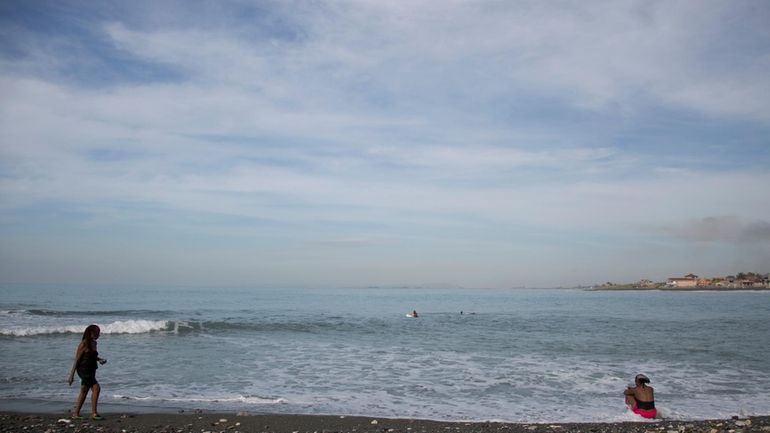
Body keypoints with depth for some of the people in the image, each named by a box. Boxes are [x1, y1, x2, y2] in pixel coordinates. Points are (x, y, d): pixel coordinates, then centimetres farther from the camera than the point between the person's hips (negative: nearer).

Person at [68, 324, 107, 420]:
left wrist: (100, 359, 3)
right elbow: (77, 359, -14)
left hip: (91, 370, 9)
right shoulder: (84, 344, -15)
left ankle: (76, 414, 26)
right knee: (96, 388, -15)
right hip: (84, 370, -9)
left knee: (84, 391, 15)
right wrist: (72, 375, -14)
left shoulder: (94, 343, 8)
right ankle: (94, 413, -10)